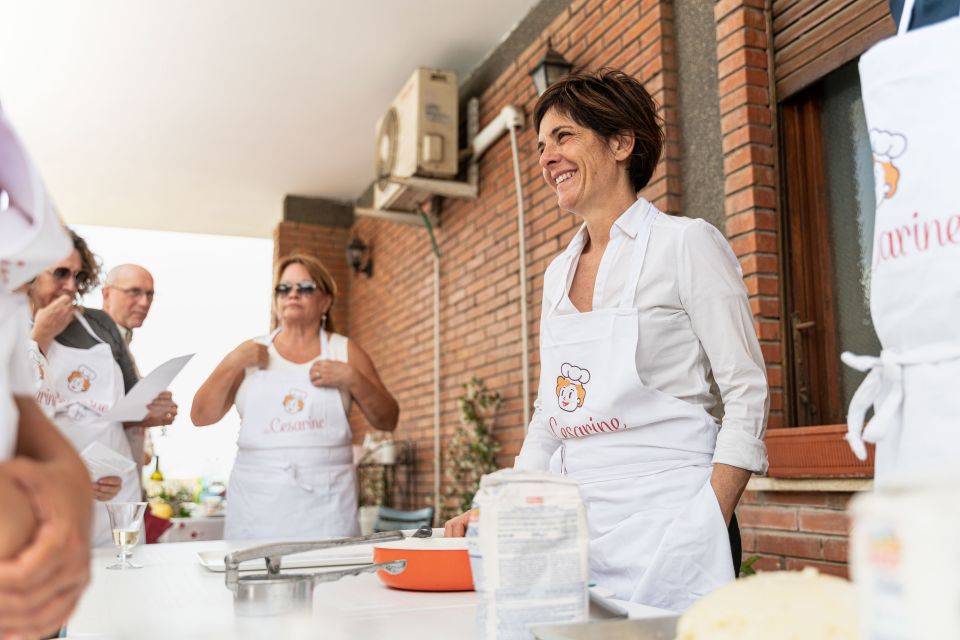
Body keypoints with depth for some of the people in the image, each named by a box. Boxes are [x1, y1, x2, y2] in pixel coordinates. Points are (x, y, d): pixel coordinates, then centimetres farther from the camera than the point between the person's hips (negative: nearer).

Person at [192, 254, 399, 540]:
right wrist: (232, 363, -5)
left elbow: (388, 420, 5)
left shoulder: (345, 351, 7)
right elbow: (201, 416, 6)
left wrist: (352, 379, -10)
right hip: (256, 497, 1)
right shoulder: (251, 354, 10)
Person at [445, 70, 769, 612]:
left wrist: (709, 529, -16)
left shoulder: (687, 244, -5)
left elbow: (747, 396, -8)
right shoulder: (558, 273, 13)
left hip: (667, 527, -5)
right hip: (575, 527, 6)